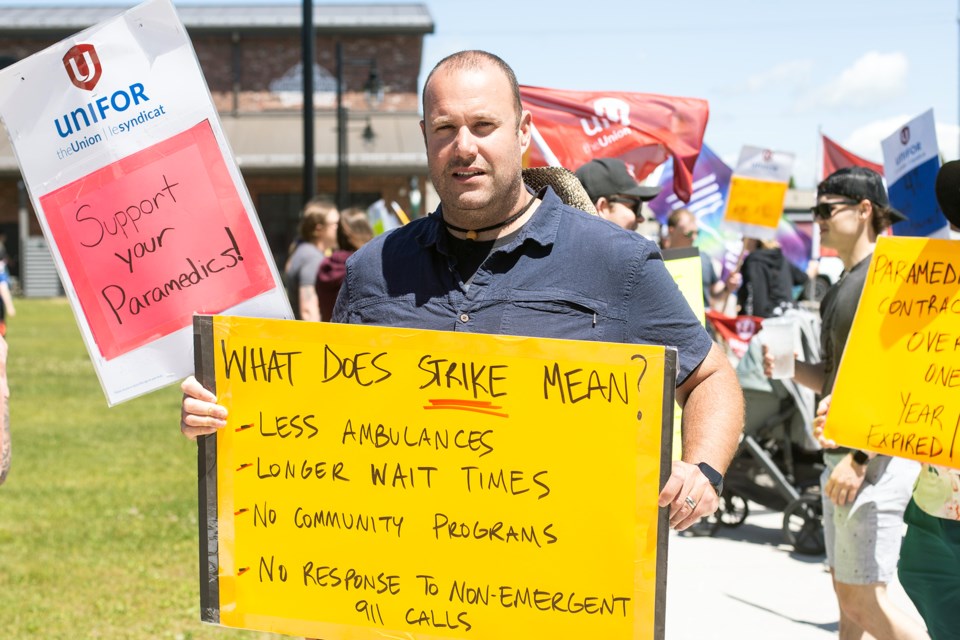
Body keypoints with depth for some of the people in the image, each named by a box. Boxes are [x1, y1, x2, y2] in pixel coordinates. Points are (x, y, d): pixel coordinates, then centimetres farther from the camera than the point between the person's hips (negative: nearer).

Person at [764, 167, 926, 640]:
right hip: (841, 453, 10)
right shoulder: (843, 286, 17)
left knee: (865, 600, -10)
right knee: (847, 597, 11)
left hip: (877, 454, -10)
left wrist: (859, 459, -22)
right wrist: (789, 367, 4)